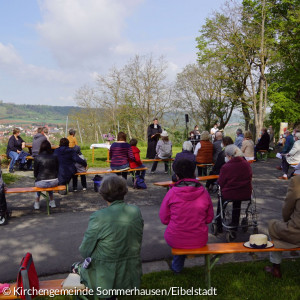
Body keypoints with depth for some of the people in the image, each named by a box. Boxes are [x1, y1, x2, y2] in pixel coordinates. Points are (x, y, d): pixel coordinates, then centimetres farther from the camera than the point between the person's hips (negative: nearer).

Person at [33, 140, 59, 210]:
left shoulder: (37, 158, -7)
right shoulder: (54, 157, 0)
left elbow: (35, 173, 1)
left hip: (41, 183, -2)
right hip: (54, 182, 2)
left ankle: (37, 203, 36)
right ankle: (52, 202, 41)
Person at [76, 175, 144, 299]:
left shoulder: (98, 217, -24)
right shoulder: (136, 211, -9)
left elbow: (84, 252, -13)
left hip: (106, 279, -3)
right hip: (131, 276, 4)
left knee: (76, 267, 27)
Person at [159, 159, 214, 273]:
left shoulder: (172, 193, -14)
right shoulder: (204, 193, -10)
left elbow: (164, 219, -3)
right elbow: (209, 218, 3)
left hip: (175, 240, -1)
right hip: (200, 240, 1)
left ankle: (177, 266, 40)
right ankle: (177, 266, 46)